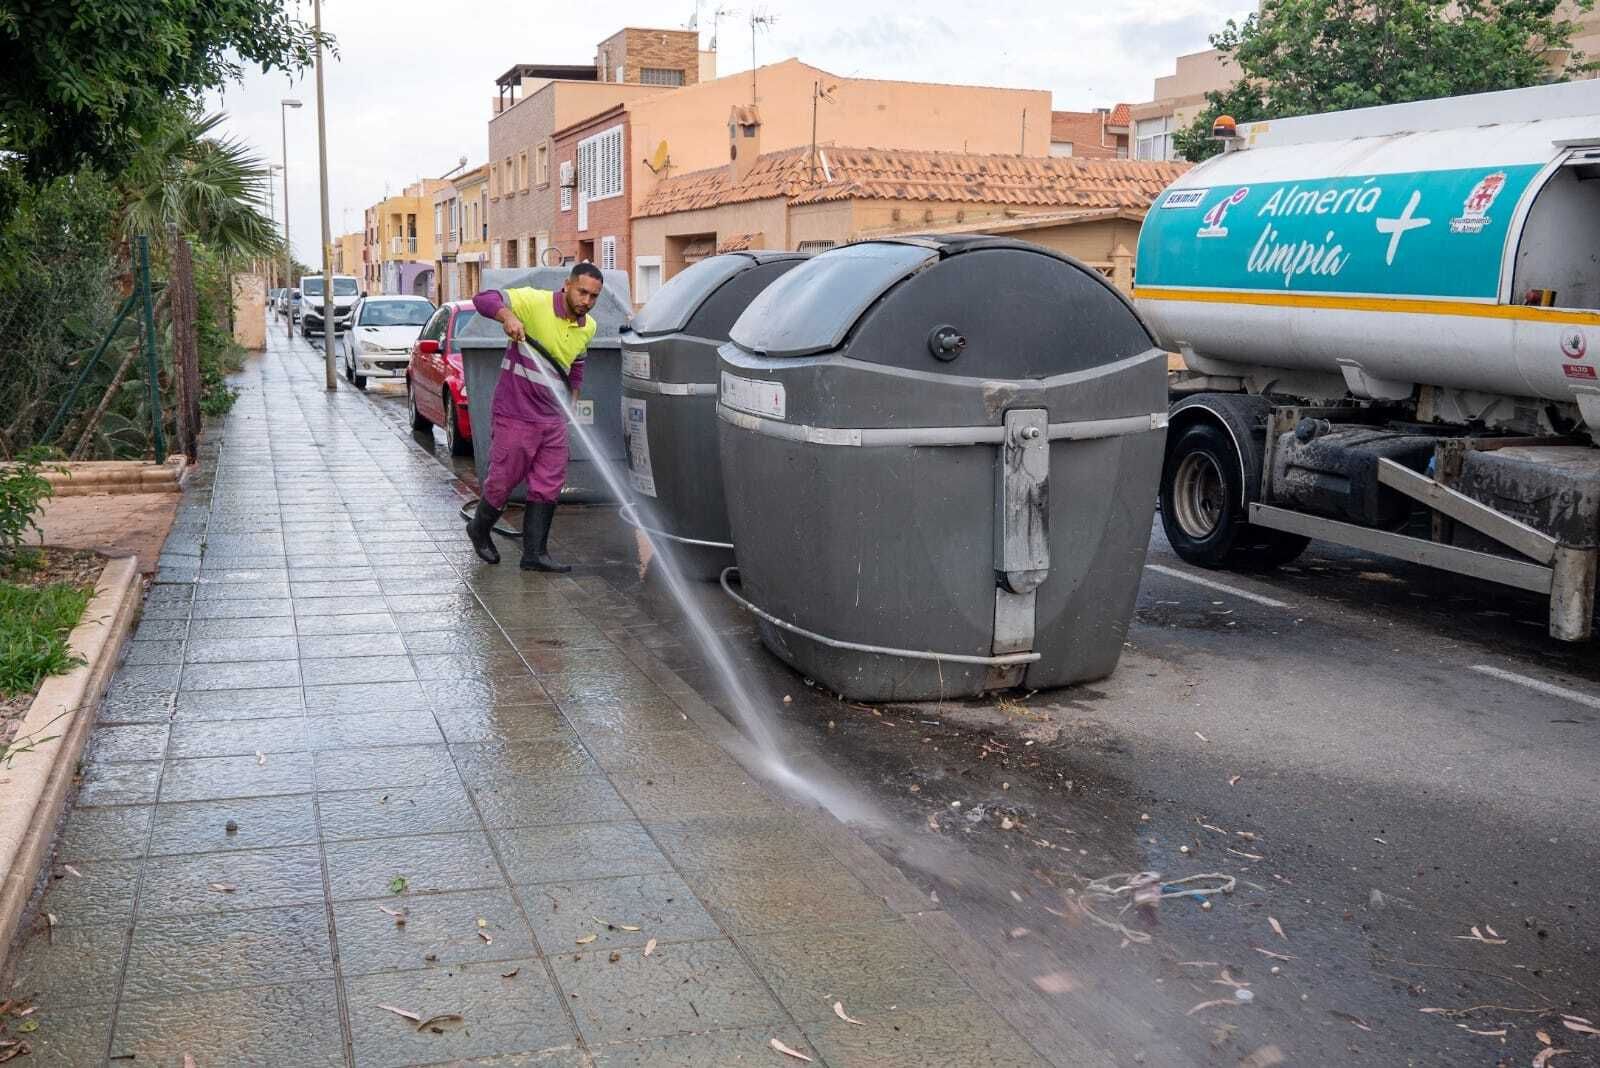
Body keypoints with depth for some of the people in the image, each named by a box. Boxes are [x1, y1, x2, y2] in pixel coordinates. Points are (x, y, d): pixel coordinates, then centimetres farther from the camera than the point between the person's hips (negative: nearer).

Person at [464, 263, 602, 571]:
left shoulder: (588, 328, 8)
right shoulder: (535, 302, -13)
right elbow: (484, 298, -18)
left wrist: (573, 400, 20)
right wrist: (507, 315, -37)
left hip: (554, 419, 6)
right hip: (515, 415, -6)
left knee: (548, 486, 5)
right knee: (503, 480, 5)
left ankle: (535, 554, 12)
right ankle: (479, 530, 31)